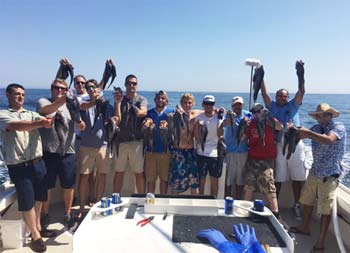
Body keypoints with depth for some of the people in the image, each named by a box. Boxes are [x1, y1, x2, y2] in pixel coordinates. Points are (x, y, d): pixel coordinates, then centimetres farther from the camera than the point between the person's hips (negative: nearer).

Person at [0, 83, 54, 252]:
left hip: (37, 163, 5)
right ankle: (35, 236, 19)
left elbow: (46, 122, -8)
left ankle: (38, 227, 37)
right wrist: (41, 123, -35)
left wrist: (47, 122, -32)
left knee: (38, 198, 17)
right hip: (19, 167, -4)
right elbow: (17, 126, -23)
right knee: (27, 202, 4)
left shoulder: (31, 114, 12)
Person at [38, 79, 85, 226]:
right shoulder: (43, 102, 2)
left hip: (68, 152, 2)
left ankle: (68, 214, 28)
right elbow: (46, 110, -22)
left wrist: (81, 125, -25)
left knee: (69, 186, 10)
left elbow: (79, 124, 0)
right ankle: (45, 215, 29)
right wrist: (62, 100, -41)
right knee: (47, 186, 9)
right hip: (48, 152, -2)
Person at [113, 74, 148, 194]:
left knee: (139, 173, 4)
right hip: (121, 140, 2)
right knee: (119, 172, 8)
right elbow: (117, 120, -1)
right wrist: (118, 103, -11)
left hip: (137, 141, -2)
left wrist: (139, 112, -34)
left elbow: (144, 112, -15)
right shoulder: (120, 100, 10)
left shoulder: (142, 99, 6)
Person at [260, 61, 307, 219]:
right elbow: (264, 93, -2)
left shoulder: (293, 106, 6)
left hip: (295, 145, 1)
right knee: (278, 178, 7)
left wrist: (300, 75, -18)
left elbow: (301, 91, -6)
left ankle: (296, 205, 22)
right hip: (279, 146, 0)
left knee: (298, 178, 6)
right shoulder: (273, 106, 7)